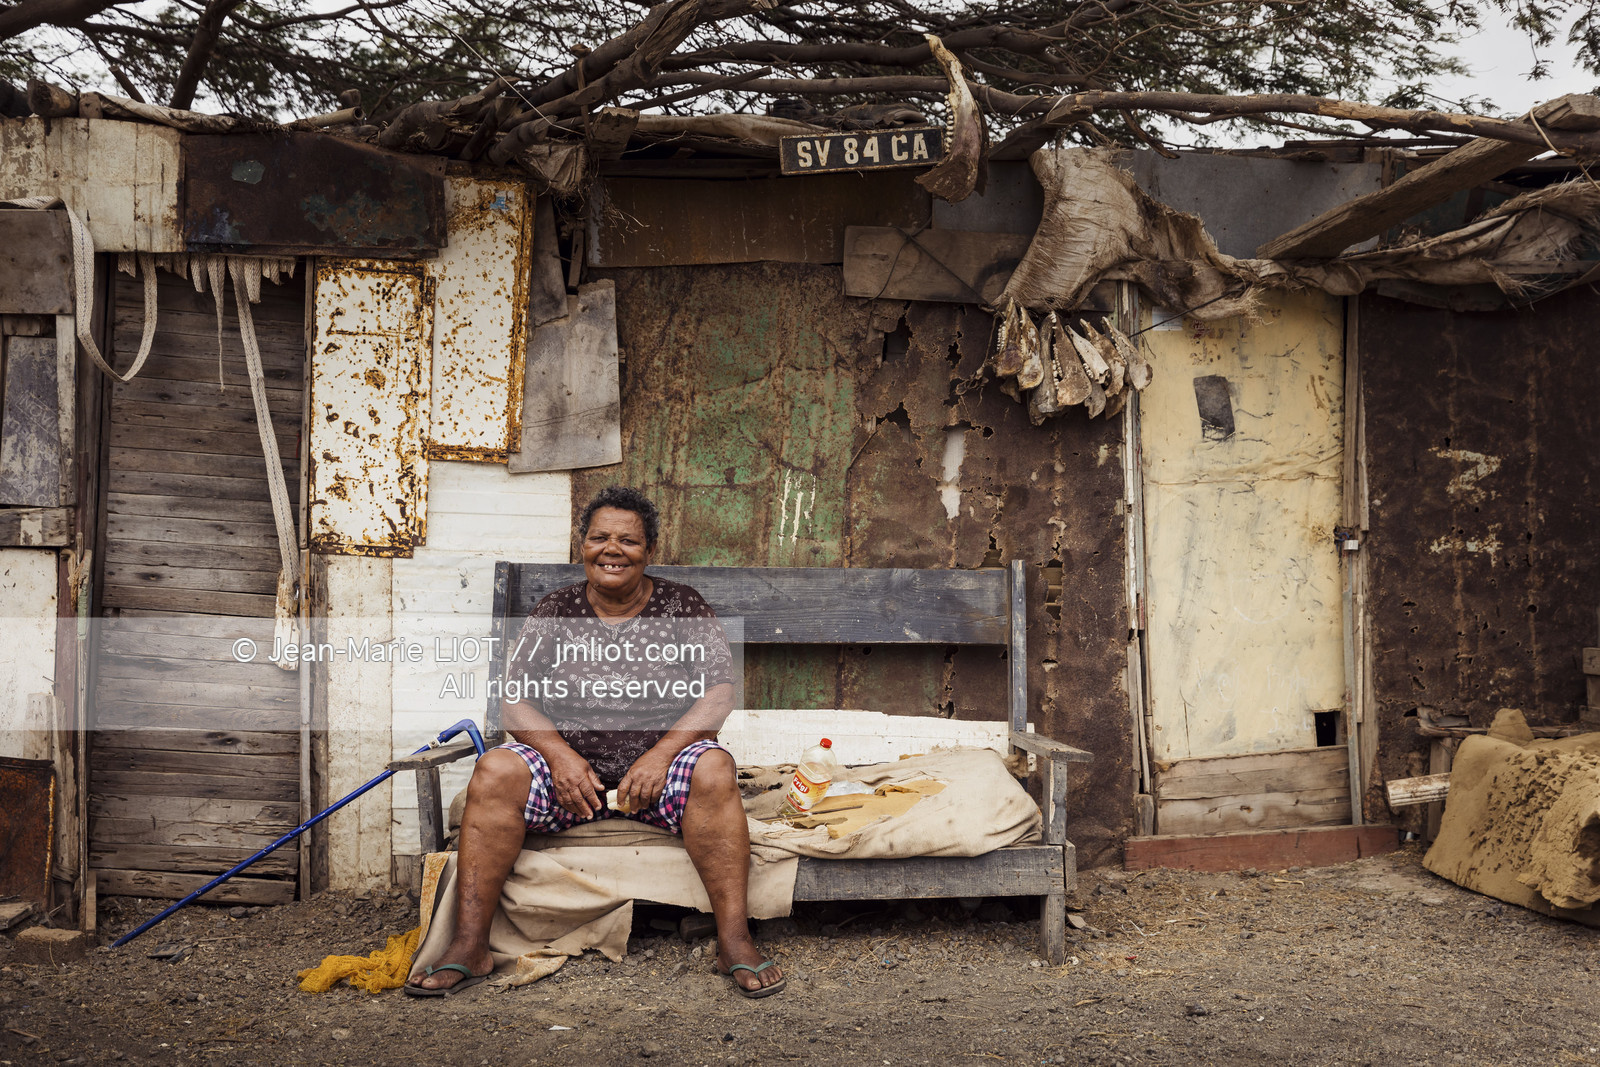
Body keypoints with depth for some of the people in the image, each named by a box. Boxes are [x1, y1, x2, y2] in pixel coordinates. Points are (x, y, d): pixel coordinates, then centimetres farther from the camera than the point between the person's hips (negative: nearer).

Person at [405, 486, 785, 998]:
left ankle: (734, 942, -29)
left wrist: (660, 755, -19)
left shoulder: (683, 606, 3)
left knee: (713, 768, -32)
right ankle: (469, 947, -20)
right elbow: (515, 698, 2)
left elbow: (719, 693, -4)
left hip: (659, 767, -1)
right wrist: (560, 755, -16)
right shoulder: (555, 611, 7)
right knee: (495, 771, -25)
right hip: (570, 766, 2)